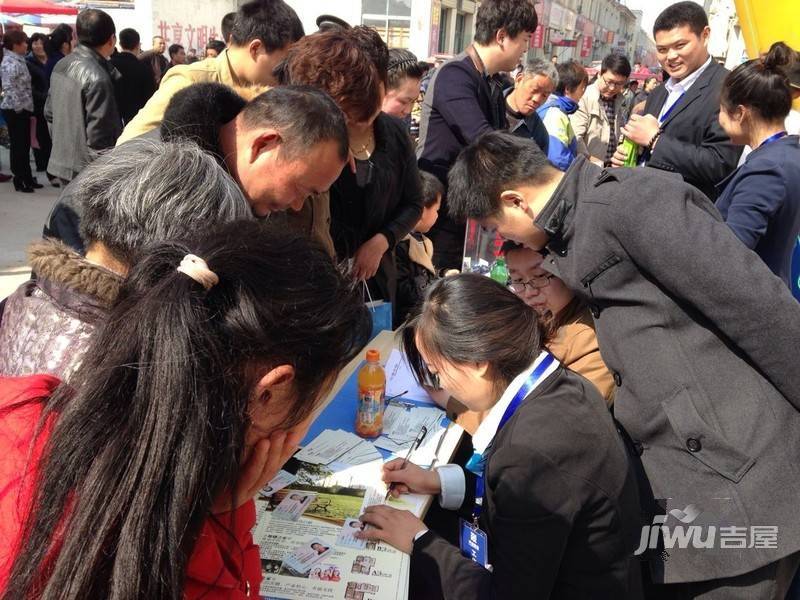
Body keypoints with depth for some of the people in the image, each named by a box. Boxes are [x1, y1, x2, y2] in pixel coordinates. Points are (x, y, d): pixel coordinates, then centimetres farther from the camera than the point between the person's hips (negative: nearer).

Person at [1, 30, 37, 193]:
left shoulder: (18, 60, 12)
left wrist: (26, 107, 13)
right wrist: (18, 107, -18)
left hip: (23, 109, 9)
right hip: (15, 111, -9)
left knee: (25, 145, 14)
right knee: (18, 145, 0)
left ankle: (27, 178, 22)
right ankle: (19, 180, 9)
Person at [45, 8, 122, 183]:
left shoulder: (61, 66, 6)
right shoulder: (98, 78, -21)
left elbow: (49, 113, 15)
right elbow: (98, 137, -22)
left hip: (61, 162, 9)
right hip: (89, 172, -9)